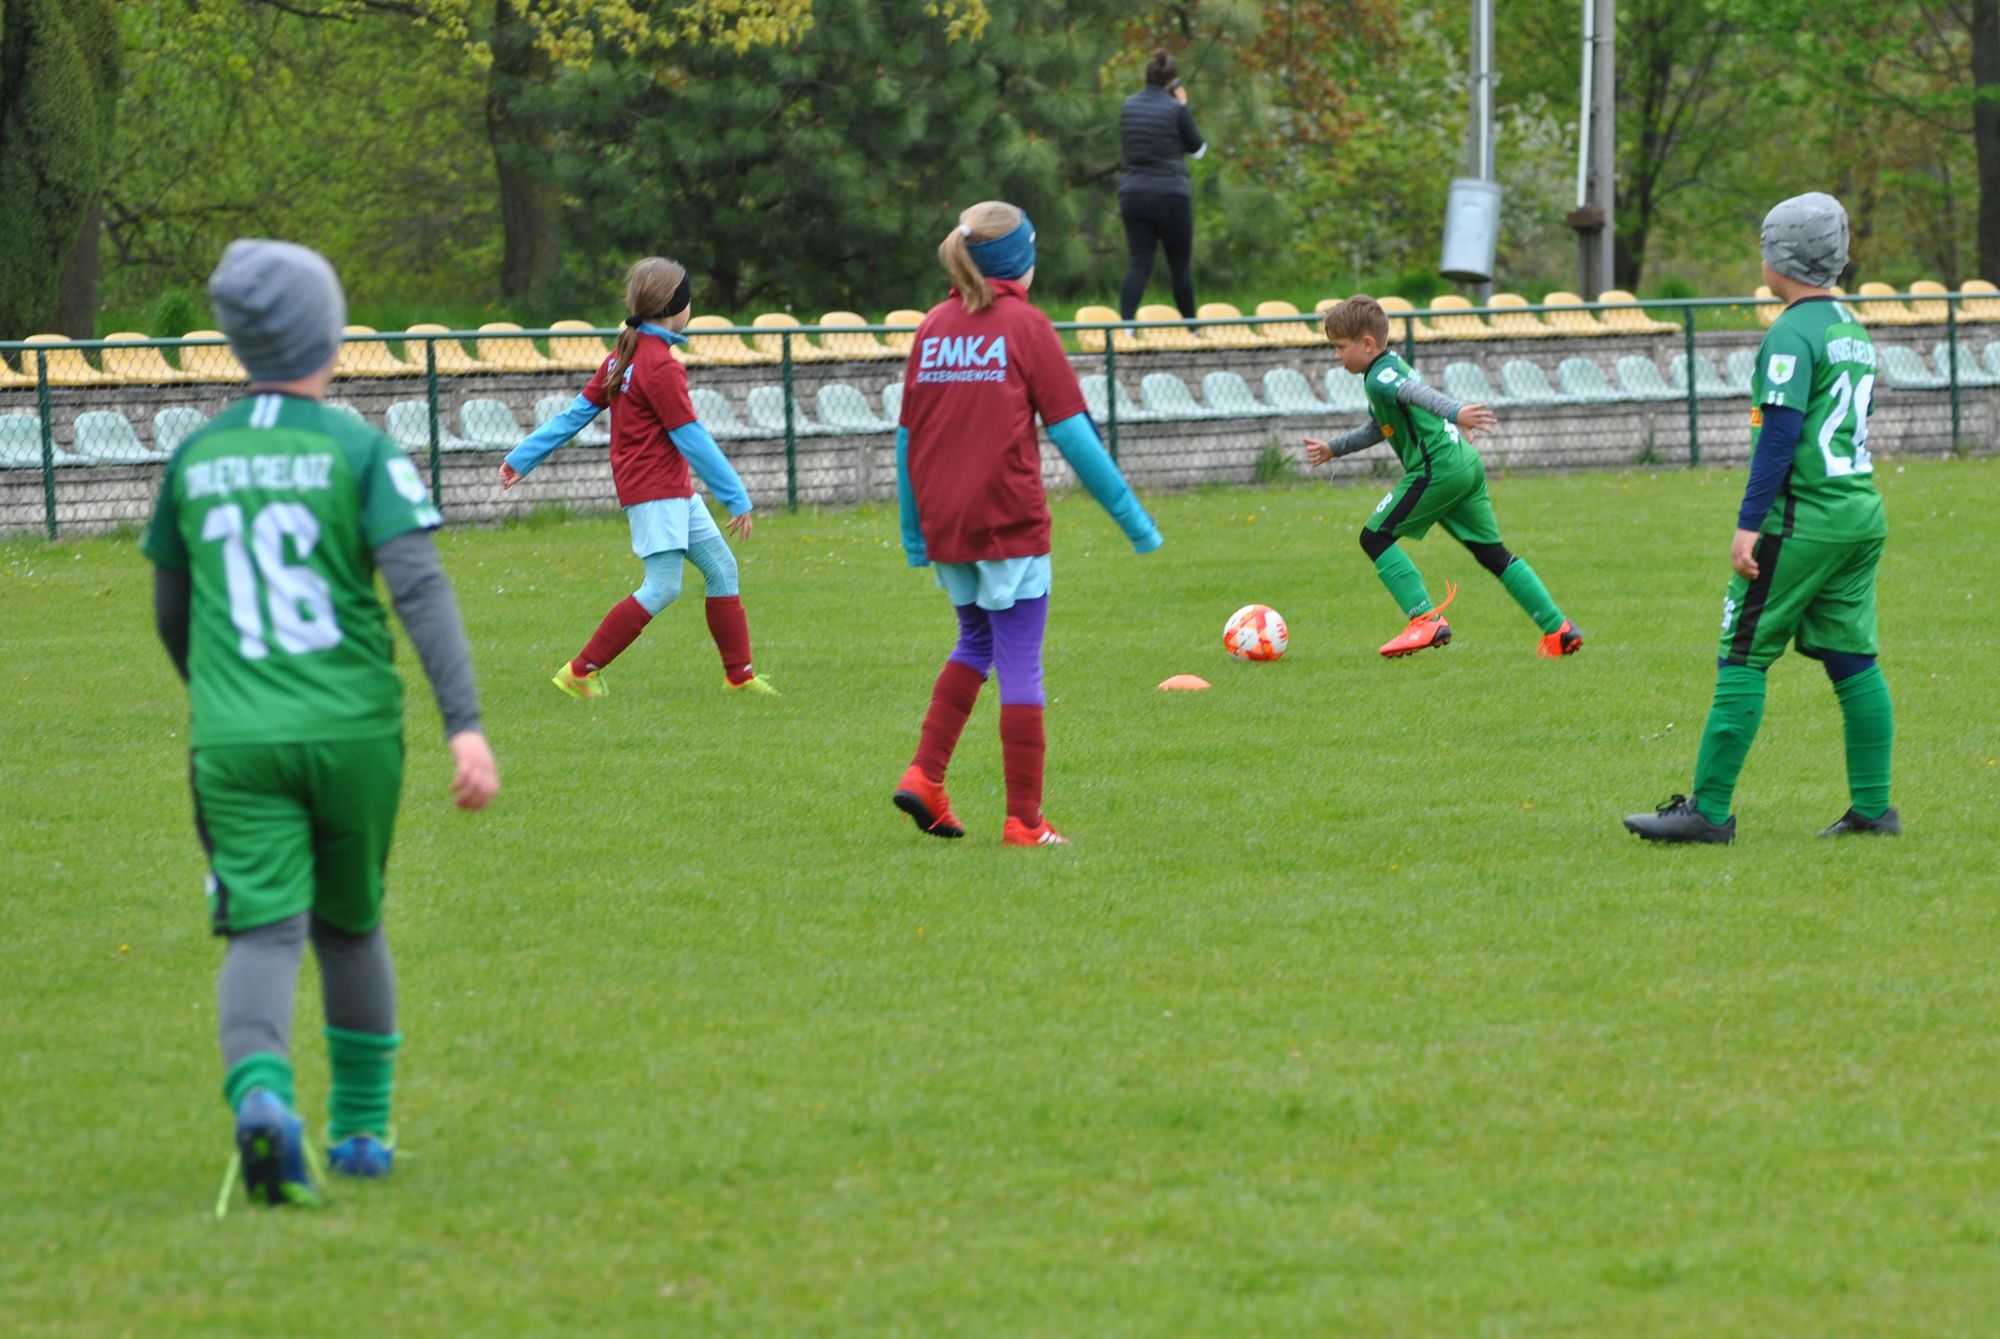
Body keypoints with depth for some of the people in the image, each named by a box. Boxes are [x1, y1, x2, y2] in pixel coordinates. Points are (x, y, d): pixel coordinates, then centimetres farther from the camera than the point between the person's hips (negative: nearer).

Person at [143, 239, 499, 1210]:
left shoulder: (196, 458, 9)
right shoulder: (359, 450, -2)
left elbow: (171, 615, 19)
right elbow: (419, 587, -13)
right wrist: (466, 725, -18)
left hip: (233, 739, 1)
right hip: (352, 729, -1)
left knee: (266, 932, -8)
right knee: (351, 927, 18)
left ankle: (260, 1094, -34)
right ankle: (361, 1130, 24)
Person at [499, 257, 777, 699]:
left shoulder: (623, 357, 11)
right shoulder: (661, 367, -17)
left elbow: (578, 411, 11)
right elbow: (691, 438, -17)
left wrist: (521, 459, 14)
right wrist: (736, 498, -13)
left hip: (675, 491, 10)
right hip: (655, 491, -10)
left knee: (721, 566, 10)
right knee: (662, 588, -11)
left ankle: (739, 674, 13)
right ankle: (582, 671, -6)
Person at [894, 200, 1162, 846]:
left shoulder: (933, 327, 8)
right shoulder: (1024, 325, -6)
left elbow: (908, 435, 9)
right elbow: (1072, 430, -8)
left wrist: (912, 530, 17)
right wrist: (1131, 516, -3)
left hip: (943, 525, 5)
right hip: (1010, 522, -5)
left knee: (976, 640, 24)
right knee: (1020, 663, 0)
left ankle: (926, 774, 9)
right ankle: (1024, 821, 0)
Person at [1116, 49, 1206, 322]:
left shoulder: (1129, 106, 6)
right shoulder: (1176, 109, -10)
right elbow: (1198, 148, 3)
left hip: (1132, 193, 4)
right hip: (1170, 194, -4)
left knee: (1139, 263, 0)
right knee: (1181, 264, 9)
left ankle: (1125, 323, -18)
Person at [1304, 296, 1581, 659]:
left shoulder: (1379, 377, -9)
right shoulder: (1394, 367, 22)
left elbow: (1415, 393, -31)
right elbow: (1378, 429, 36)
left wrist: (1454, 412, -48)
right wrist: (1333, 448, 37)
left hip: (1437, 470, -10)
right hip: (1467, 464, 10)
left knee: (1375, 538, -2)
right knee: (1492, 553, 12)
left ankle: (1426, 620, -10)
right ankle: (1558, 629, 7)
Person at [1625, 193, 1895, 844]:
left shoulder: (1793, 333, -12)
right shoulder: (1853, 330, 15)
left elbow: (1781, 430, -19)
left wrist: (1750, 522, -20)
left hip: (1803, 516, -9)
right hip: (1863, 514, 9)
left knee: (1743, 658, -5)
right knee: (1854, 662, 10)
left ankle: (1709, 809, -5)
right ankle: (1872, 808, 8)